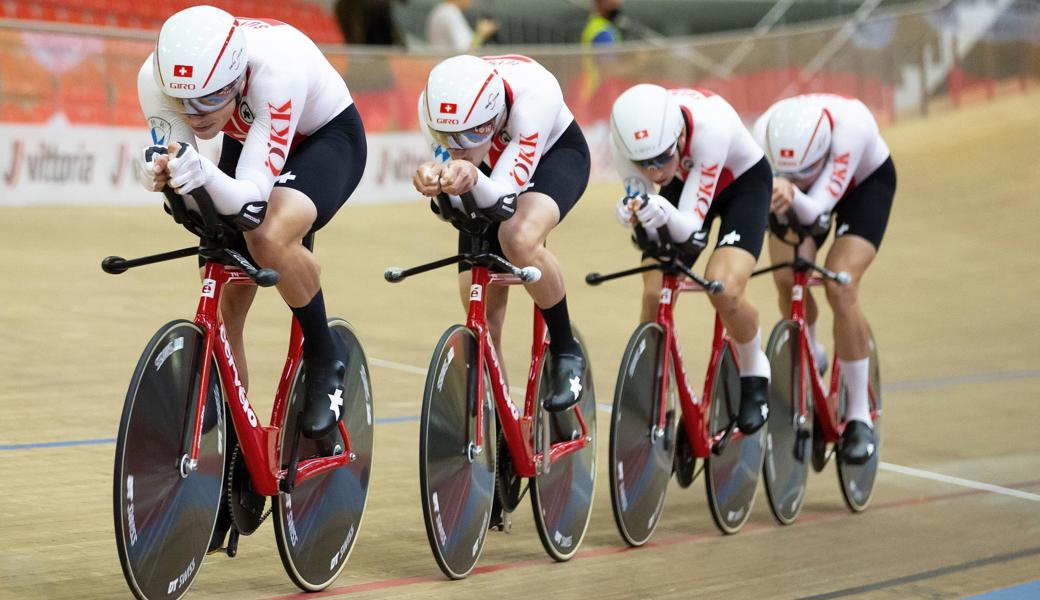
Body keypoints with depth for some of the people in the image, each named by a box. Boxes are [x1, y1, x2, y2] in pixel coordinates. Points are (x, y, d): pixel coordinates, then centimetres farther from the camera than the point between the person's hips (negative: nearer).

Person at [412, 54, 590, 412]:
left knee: (519, 238, -37)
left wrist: (472, 177, -62)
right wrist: (435, 181, -49)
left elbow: (505, 197, -41)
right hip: (490, 166, 4)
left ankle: (565, 351, -13)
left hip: (555, 153, -4)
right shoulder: (434, 105, -31)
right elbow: (457, 204, -27)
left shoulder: (532, 93, -41)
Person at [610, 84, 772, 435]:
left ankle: (754, 373, 5)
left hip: (743, 183, -4)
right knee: (653, 297, -13)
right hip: (683, 182, 4)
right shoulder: (631, 136, -30)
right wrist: (634, 215, -43)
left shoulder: (709, 126, -41)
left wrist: (667, 215, -59)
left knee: (725, 291, -26)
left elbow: (690, 225, -37)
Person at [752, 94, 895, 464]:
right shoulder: (766, 132, -35)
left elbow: (818, 212, -42)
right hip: (802, 197, 3)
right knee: (787, 278, -20)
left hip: (865, 183, -3)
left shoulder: (850, 124, -42)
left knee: (840, 288, -22)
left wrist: (793, 195, -62)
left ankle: (860, 416, -9)